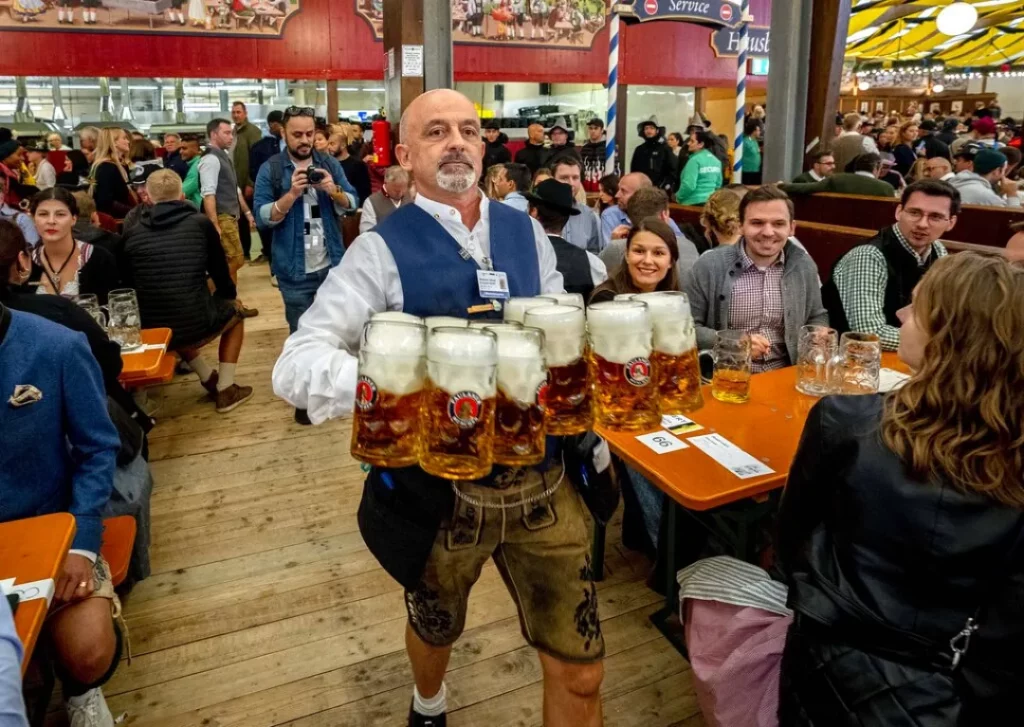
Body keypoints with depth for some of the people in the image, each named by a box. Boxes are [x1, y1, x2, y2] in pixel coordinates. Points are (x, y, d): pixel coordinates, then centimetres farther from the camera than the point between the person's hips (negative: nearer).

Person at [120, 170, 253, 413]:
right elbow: (220, 272, 7)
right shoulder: (200, 223, -2)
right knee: (234, 311, 29)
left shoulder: (132, 233, 3)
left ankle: (209, 379, 33)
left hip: (150, 331, 3)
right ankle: (225, 390, 21)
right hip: (196, 326, -3)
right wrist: (230, 296, 28)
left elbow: (127, 284, 14)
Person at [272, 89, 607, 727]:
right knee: (435, 630, 27)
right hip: (437, 490, -2)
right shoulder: (382, 250, -10)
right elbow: (296, 364, -19)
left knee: (581, 672, 9)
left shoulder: (528, 233, 4)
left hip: (543, 480, 3)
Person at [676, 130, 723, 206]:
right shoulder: (716, 160, 10)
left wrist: (678, 197, -6)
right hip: (710, 201, 8)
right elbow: (718, 184, 16)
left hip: (693, 202, -8)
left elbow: (688, 185, -20)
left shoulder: (695, 160, -13)